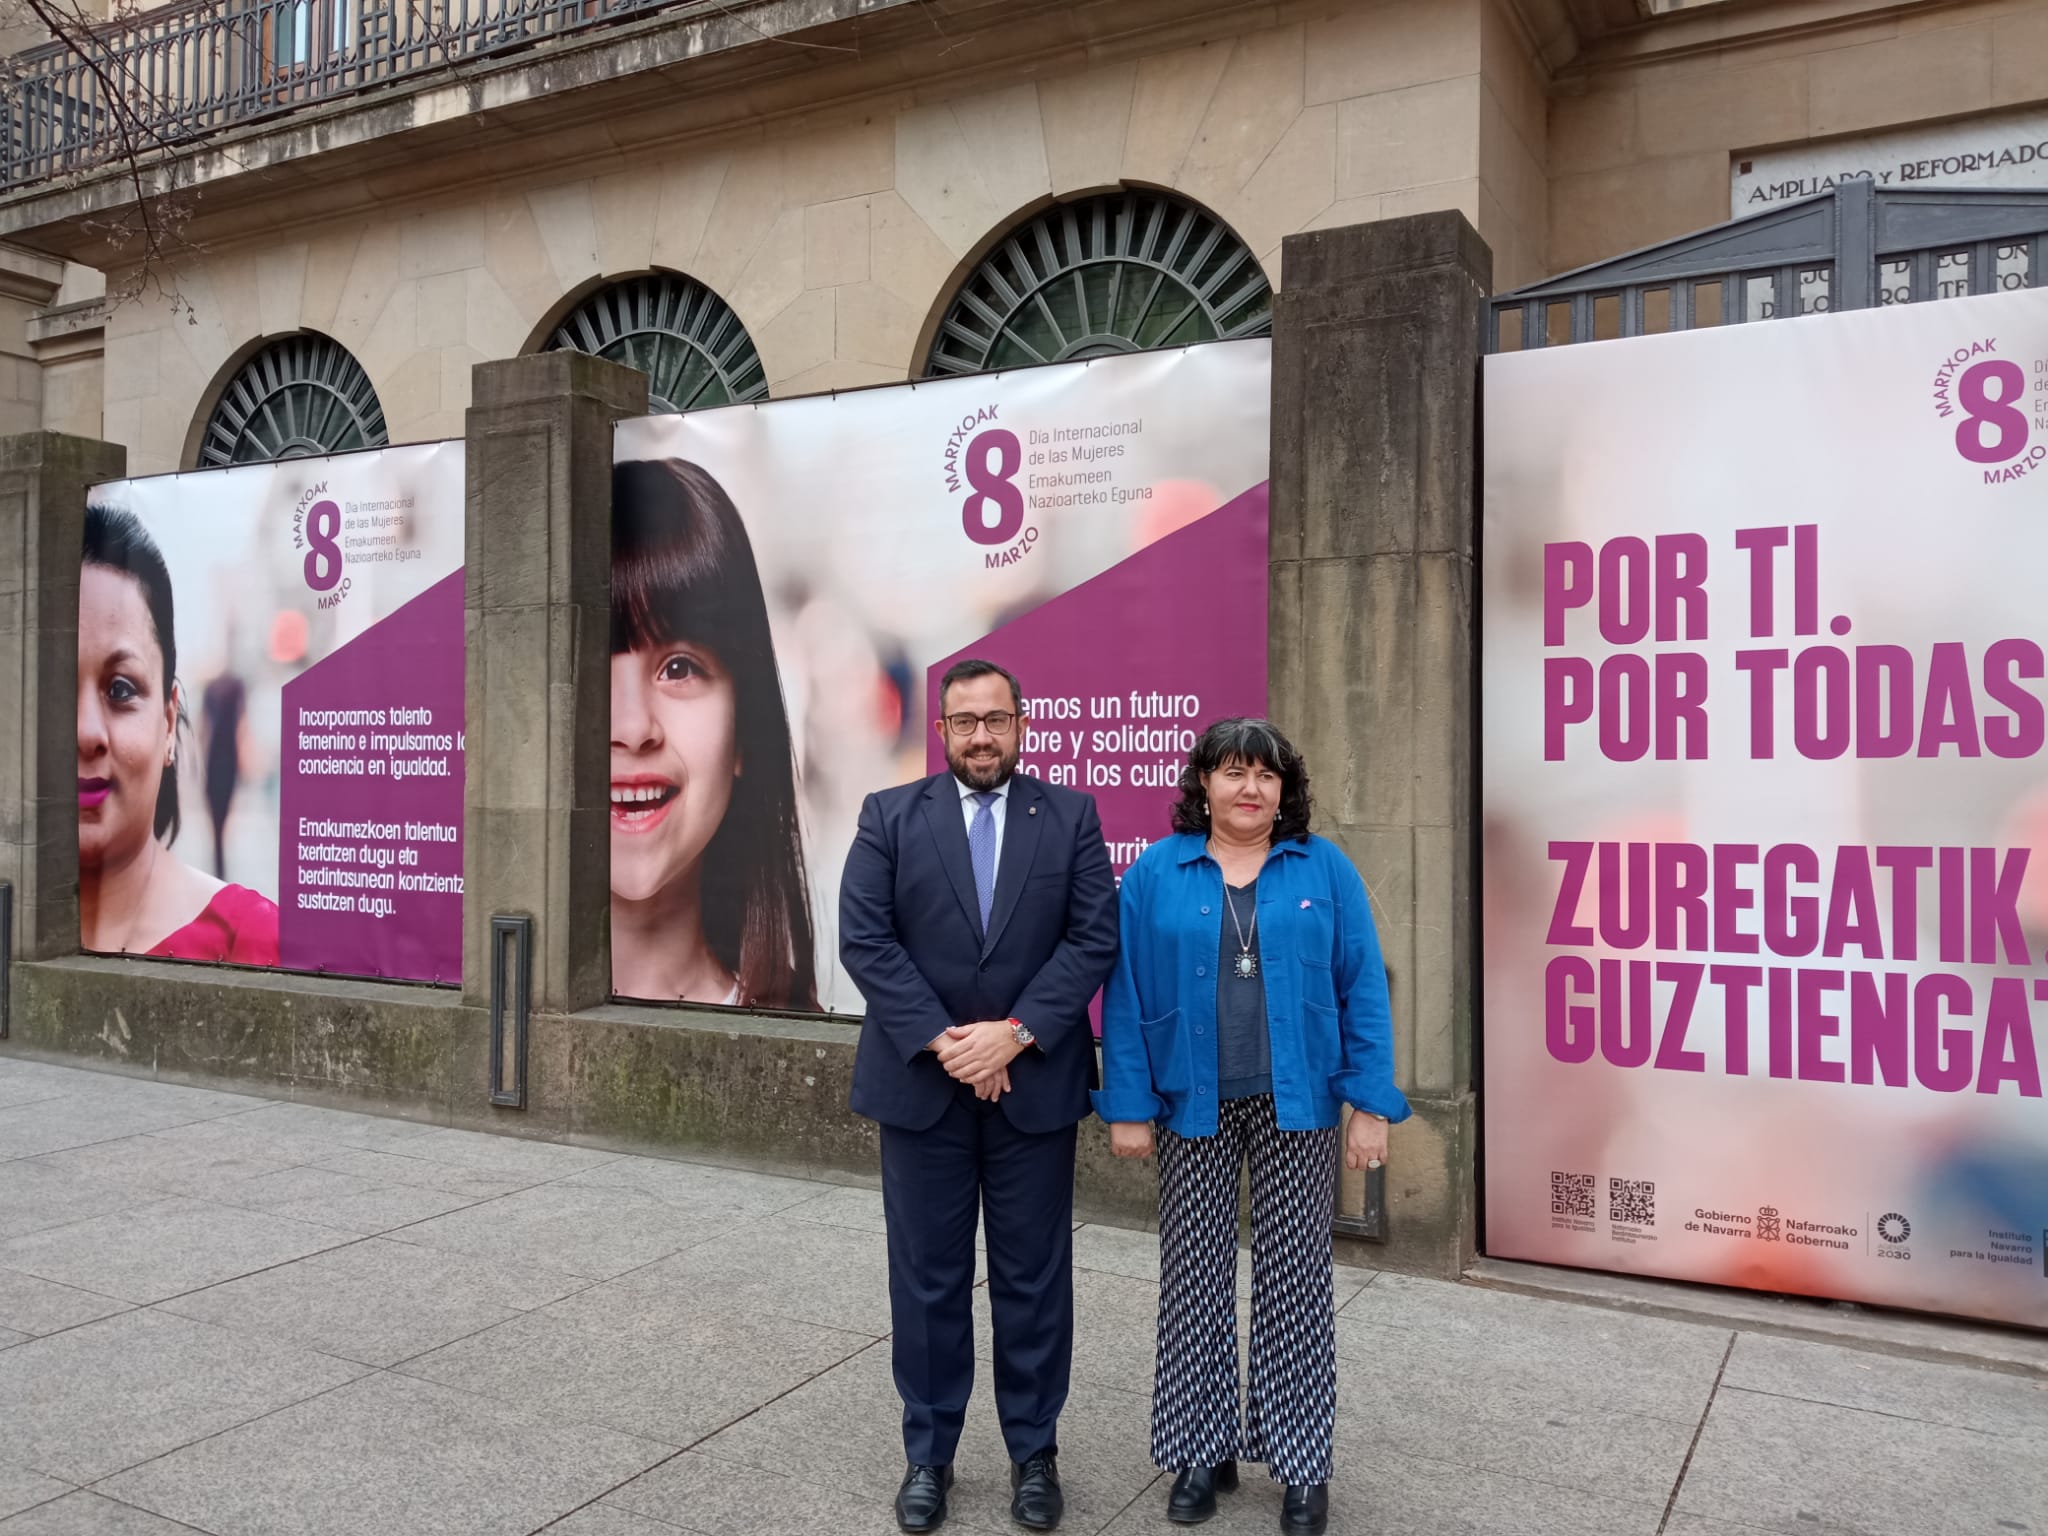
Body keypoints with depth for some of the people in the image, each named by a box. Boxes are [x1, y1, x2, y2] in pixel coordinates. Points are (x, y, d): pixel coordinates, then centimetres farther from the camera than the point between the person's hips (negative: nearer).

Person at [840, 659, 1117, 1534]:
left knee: (1034, 1279, 10)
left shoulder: (1070, 816, 3)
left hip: (1035, 1084, 0)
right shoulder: (889, 816, 2)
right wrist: (941, 1042, -14)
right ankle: (928, 1456, 26)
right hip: (918, 1084, 0)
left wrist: (1015, 1033, -15)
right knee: (927, 1281, 10)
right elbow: (864, 940, -6)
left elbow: (1094, 936, -5)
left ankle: (1034, 1453, 27)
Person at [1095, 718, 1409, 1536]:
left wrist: (1371, 1103, -6)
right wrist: (1128, 1105, -4)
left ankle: (1301, 1462, 22)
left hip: (1295, 1105, 0)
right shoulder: (1156, 873, 0)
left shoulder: (1325, 869, -1)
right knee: (1194, 1273, 9)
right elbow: (1126, 995, 0)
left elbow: (1363, 990, -2)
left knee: (1294, 1276, 8)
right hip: (1193, 1105, 1)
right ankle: (1202, 1451, 26)